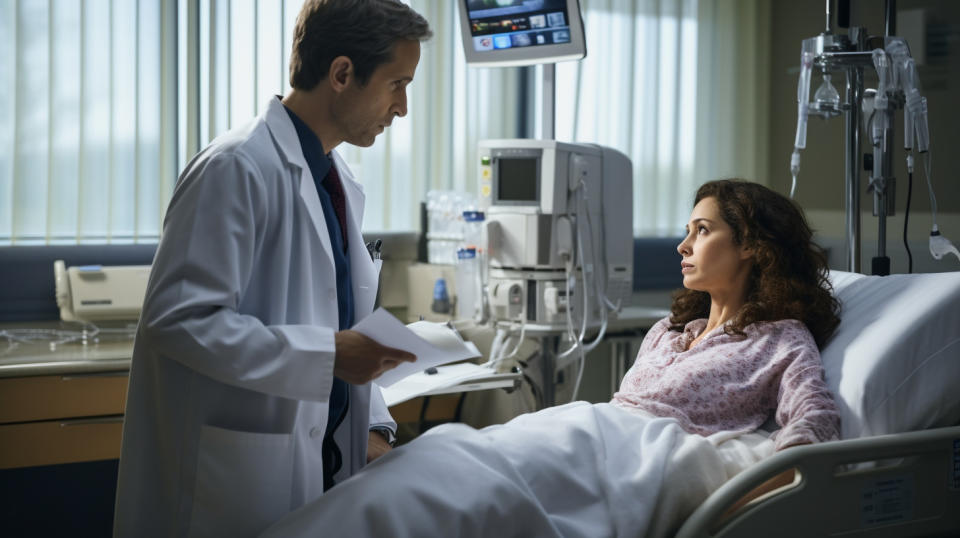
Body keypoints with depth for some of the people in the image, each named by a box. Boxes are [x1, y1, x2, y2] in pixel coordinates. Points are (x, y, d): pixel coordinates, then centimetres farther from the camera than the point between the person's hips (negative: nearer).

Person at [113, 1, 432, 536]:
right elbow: (180, 317, -23)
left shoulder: (341, 183, 13)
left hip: (324, 466, 8)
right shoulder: (239, 168, -16)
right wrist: (330, 355, -24)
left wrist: (372, 426, 7)